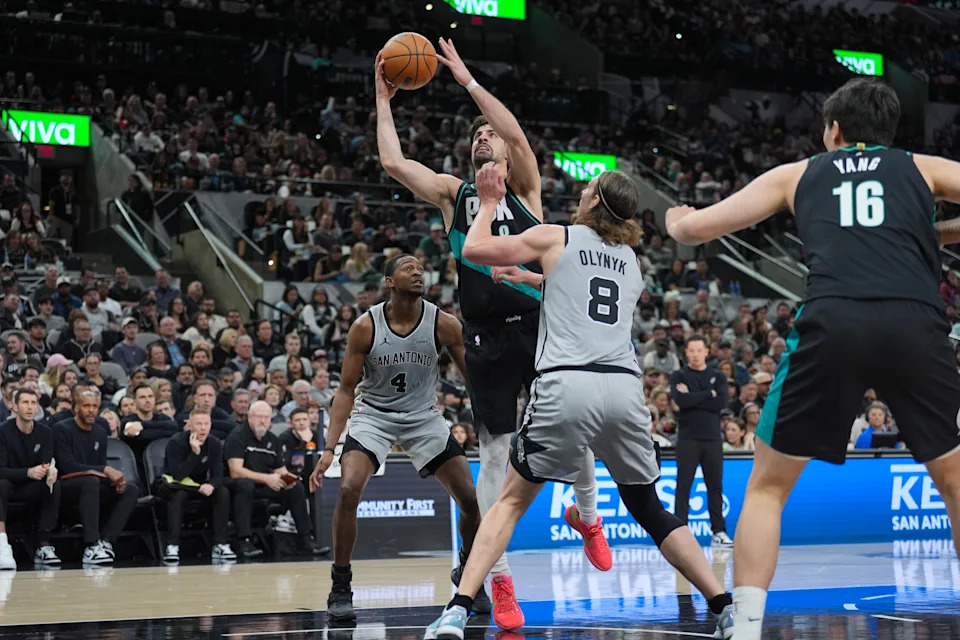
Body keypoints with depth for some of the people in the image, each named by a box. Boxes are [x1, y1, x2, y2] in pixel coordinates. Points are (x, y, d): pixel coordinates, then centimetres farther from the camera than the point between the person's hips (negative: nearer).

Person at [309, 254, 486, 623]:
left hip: (424, 417, 2)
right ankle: (340, 589, -11)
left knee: (471, 499, -4)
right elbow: (346, 390, -10)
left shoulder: (443, 324, -14)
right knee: (349, 490, -25)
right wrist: (329, 448, -18)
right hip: (374, 415, -2)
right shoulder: (366, 327, -16)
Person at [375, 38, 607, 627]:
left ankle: (588, 516, 32)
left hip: (540, 324, -1)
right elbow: (393, 162, 3)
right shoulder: (453, 192, 13)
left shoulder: (525, 188, 7)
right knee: (496, 455, 0)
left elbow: (518, 135, -11)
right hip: (488, 335, 1)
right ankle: (499, 580, 4)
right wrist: (384, 100, 8)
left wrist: (468, 81, -8)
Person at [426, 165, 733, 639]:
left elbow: (474, 250, 10)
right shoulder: (631, 259, 24)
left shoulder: (555, 238, 10)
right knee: (649, 509, 18)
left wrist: (489, 202, 24)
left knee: (512, 500, 10)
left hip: (566, 385, -3)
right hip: (624, 386, 4)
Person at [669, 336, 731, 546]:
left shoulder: (718, 377, 10)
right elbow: (681, 400, -15)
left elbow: (721, 402, -7)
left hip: (713, 437, 2)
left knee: (715, 485, 4)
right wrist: (709, 394, -9)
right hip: (688, 438, -2)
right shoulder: (678, 376, 5)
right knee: (683, 485, -3)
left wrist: (693, 398, -10)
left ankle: (719, 531, 8)